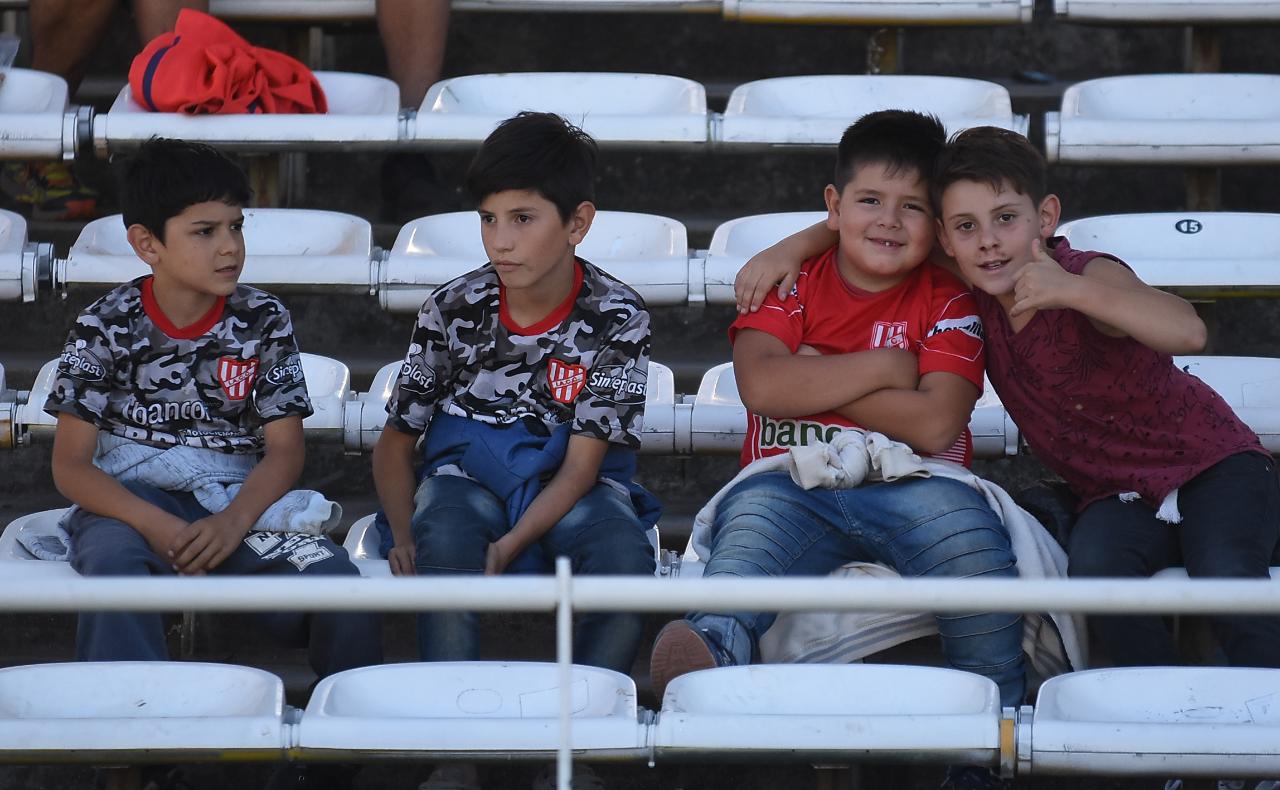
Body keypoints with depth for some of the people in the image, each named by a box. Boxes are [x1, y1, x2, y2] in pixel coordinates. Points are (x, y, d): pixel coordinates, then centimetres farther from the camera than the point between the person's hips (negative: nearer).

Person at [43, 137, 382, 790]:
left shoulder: (263, 321, 3)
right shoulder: (106, 328, -2)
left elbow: (284, 448, 1)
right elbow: (71, 465, -4)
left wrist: (233, 522, -21)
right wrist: (159, 527, -22)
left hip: (239, 501, 2)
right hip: (129, 502, -2)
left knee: (329, 569, -27)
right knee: (112, 564, -38)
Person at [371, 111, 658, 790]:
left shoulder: (617, 319, -9)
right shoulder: (453, 311, -3)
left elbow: (582, 463, -12)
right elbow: (396, 441, 6)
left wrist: (509, 546, -28)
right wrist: (405, 536, -14)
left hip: (572, 488, -1)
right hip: (468, 476, 1)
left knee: (625, 554, -35)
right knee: (443, 541, -36)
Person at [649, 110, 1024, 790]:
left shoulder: (948, 300, 10)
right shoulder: (792, 283, 14)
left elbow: (933, 423, -7)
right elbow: (761, 387, -5)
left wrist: (814, 378, -3)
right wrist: (882, 366, -4)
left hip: (907, 486, 0)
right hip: (792, 485, 1)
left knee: (962, 522, -34)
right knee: (754, 509, -35)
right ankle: (716, 644, -67)